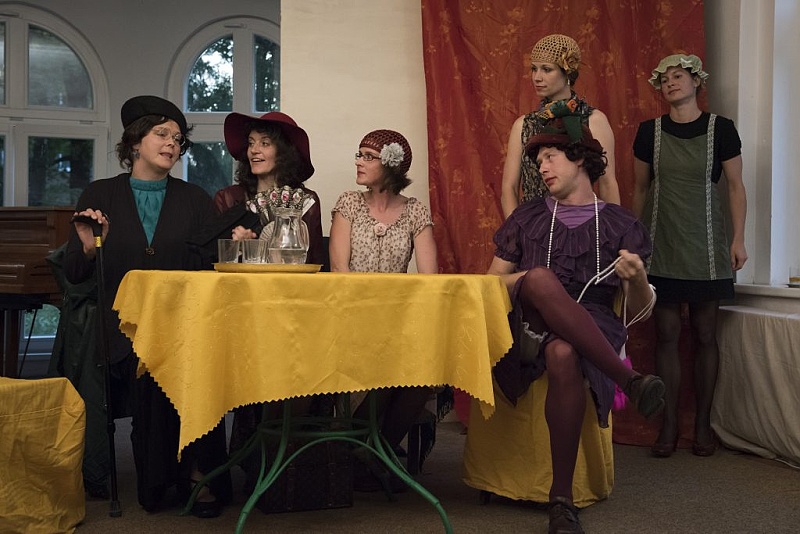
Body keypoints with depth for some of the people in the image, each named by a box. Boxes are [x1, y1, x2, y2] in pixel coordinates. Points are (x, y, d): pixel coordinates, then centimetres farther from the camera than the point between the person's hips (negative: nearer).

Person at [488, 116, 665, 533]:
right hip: (529, 325, 1)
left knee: (563, 355, -39)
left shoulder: (620, 225, 13)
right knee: (541, 278, -33)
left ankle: (562, 498, -32)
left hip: (592, 332, -1)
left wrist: (637, 280, -13)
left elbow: (639, 312, 10)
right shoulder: (527, 219, 19)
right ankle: (629, 380, -35)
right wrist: (525, 281, -6)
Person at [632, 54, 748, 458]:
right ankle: (669, 425, 10)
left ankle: (703, 424, 15)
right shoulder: (649, 132, 4)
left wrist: (738, 238, -2)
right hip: (661, 245, 1)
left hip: (705, 244, -1)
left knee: (704, 334, 4)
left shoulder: (721, 129, -1)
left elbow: (736, 187, 2)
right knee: (667, 333, 2)